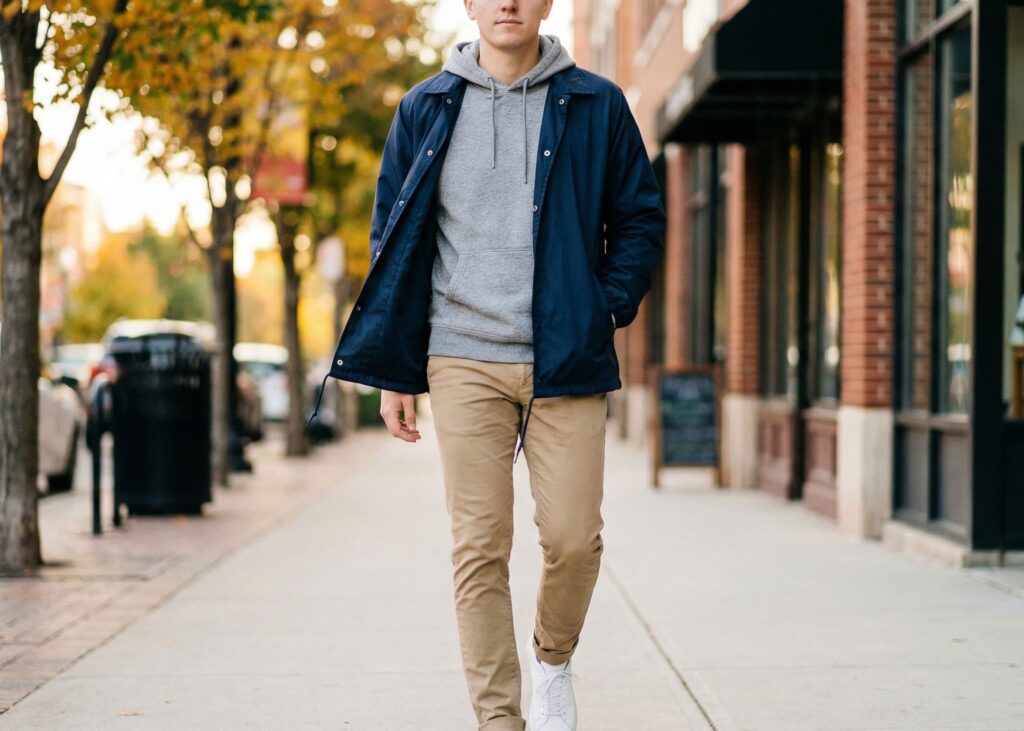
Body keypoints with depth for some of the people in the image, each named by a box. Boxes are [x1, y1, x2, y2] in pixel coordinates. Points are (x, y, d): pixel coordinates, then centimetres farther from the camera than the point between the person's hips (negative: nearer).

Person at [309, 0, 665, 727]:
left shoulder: (597, 106, 6)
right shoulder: (426, 110, 8)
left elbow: (640, 219, 12)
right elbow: (393, 238, 11)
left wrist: (607, 309, -3)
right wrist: (395, 369, 7)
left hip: (566, 362, 0)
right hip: (464, 361, 0)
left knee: (574, 537, -3)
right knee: (479, 548, -2)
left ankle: (553, 656, 27)